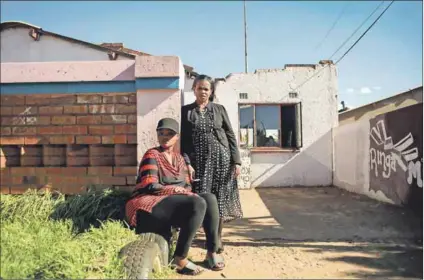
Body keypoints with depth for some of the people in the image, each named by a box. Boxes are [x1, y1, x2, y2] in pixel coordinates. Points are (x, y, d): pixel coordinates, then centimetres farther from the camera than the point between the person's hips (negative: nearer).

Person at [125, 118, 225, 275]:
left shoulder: (178, 158, 19)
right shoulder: (152, 155, -3)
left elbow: (187, 186, 15)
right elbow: (150, 186, -15)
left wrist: (185, 191, -8)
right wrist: (176, 189, -9)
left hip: (173, 205, 7)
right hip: (149, 208, -7)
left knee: (210, 198, -16)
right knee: (198, 204, -29)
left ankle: (212, 252, -12)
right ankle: (180, 260, -22)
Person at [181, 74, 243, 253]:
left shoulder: (219, 109, 8)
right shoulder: (185, 111, 6)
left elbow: (231, 136, 7)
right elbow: (182, 139, 0)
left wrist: (236, 161, -1)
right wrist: (187, 163, -11)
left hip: (221, 158, 1)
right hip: (199, 160, -1)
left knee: (220, 198, 4)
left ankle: (218, 236, 19)